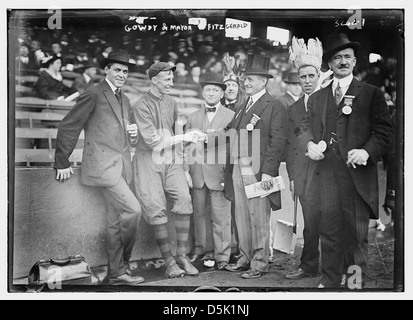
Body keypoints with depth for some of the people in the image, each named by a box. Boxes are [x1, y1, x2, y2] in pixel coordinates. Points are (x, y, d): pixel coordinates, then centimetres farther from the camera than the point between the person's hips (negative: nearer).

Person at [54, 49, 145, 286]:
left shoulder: (125, 100, 20)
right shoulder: (94, 95, -4)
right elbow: (69, 127, -4)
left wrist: (133, 133, 7)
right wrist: (62, 163, -4)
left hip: (122, 166, 8)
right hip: (102, 165, -8)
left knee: (116, 221, 9)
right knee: (132, 209, -16)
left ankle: (116, 273, 18)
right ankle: (122, 264, 3)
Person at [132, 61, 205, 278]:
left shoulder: (171, 102, 12)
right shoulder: (141, 106, -8)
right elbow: (152, 140, -14)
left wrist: (180, 159, 14)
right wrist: (184, 137, -12)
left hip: (171, 160, 5)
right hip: (149, 161, -5)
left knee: (184, 199, -13)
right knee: (155, 208, -9)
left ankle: (182, 255, -2)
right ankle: (169, 261, 2)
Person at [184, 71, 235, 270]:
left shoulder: (231, 116, 5)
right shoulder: (192, 117, 16)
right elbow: (186, 145, 12)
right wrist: (186, 170, 2)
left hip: (219, 173, -3)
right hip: (196, 173, 3)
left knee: (221, 217, -2)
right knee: (198, 213, 9)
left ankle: (222, 256, 7)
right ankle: (198, 249, 24)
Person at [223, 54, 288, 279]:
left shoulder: (274, 108, -4)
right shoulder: (243, 107, 19)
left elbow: (278, 142, -11)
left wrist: (268, 172, -18)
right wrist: (229, 170, 11)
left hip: (258, 173, -7)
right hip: (238, 171, 7)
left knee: (259, 219, 1)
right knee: (242, 218, 12)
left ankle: (260, 263, 12)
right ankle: (245, 258, 24)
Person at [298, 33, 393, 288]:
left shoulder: (371, 93, 7)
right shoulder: (317, 98, 18)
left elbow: (385, 130, 1)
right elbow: (305, 128, 17)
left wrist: (368, 151, -16)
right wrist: (309, 144, -5)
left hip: (356, 174, -2)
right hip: (325, 175, 3)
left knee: (357, 234, 2)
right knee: (328, 231, 7)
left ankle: (357, 284, 16)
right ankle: (329, 282, 19)